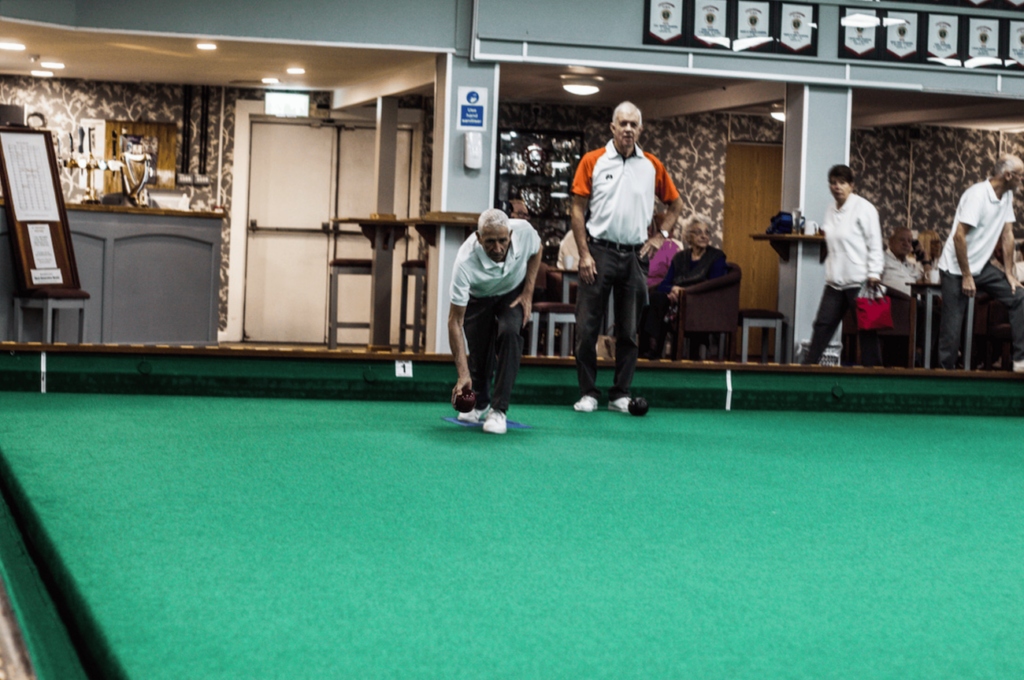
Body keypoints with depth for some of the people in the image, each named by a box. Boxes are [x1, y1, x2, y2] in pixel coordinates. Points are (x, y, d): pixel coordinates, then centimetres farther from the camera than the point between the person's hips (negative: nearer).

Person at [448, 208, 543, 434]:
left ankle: (499, 410, -20)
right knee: (479, 353, -5)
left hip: (514, 292, 1)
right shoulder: (465, 263, -41)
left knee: (509, 333, -26)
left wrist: (528, 292, -12)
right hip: (478, 297, -1)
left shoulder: (524, 230, -34)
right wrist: (463, 374, -40)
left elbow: (536, 251, -4)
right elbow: (454, 322, -36)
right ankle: (480, 403, 30)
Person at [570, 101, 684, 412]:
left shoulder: (652, 166, 7)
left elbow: (675, 204, 19)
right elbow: (578, 209, -1)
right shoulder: (593, 161, 1)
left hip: (634, 255, 2)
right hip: (599, 252, -2)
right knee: (587, 328, -3)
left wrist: (659, 236, 7)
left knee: (629, 331, 5)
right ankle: (588, 394, 6)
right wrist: (584, 254, -8)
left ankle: (621, 394, 13)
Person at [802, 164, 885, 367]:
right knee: (823, 324, 5)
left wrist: (874, 273, -16)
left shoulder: (863, 208, -7)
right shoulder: (831, 211, 14)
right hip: (835, 280, 6)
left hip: (859, 280, -6)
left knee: (866, 328, -1)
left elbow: (875, 244, -10)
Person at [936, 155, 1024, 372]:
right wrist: (966, 276, -22)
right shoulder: (977, 195, -21)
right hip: (956, 268, -8)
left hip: (981, 266, 8)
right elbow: (959, 236, -24)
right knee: (953, 324, -6)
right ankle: (946, 370, 5)